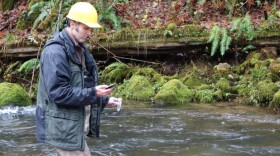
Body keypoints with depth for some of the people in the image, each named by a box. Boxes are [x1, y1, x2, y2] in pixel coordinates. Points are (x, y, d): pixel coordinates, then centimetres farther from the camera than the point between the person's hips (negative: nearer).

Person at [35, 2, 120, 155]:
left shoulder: (79, 50, 14)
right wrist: (92, 93, -23)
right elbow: (58, 93, -24)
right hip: (63, 128, -10)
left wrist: (104, 100, 14)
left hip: (75, 127, 10)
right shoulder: (55, 51, -18)